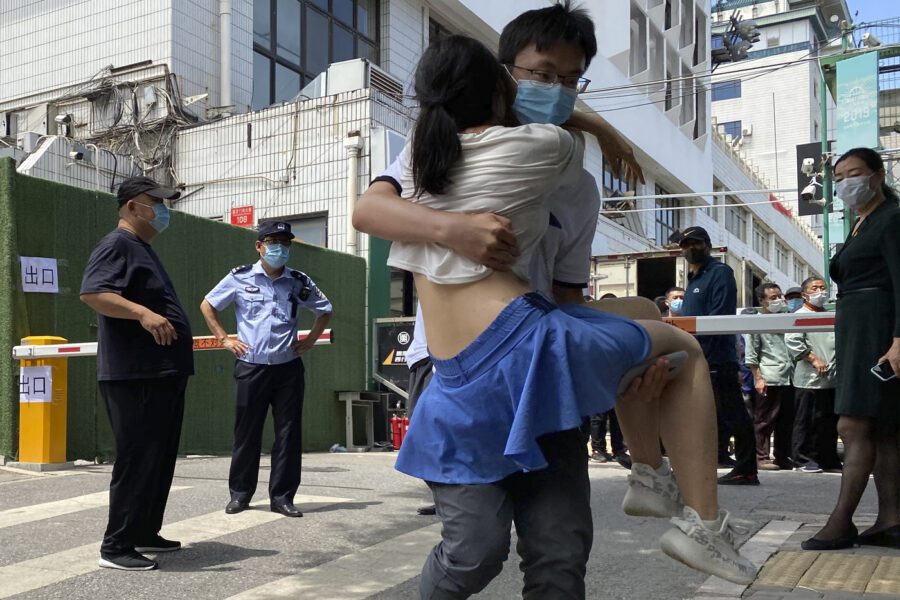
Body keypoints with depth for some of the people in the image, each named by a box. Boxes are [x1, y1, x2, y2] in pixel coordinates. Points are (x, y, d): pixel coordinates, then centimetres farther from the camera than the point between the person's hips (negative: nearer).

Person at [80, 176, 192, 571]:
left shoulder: (142, 249, 20)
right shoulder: (117, 246, -11)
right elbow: (92, 293, -27)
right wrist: (142, 313, -37)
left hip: (163, 374, 10)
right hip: (135, 376, -10)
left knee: (160, 459, 15)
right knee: (137, 461, -7)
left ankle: (146, 533, 26)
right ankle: (116, 546, 1)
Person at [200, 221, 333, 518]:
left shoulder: (300, 282, 5)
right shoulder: (240, 278, 0)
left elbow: (325, 310, 20)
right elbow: (207, 305, 12)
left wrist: (310, 340, 8)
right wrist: (224, 339, 4)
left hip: (288, 369, 2)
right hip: (250, 368, -1)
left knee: (289, 434, 2)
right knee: (246, 432, 5)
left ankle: (282, 497, 12)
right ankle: (240, 493, 20)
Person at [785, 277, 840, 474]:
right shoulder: (800, 316, -4)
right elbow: (792, 341, -16)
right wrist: (813, 359, -17)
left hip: (832, 378, 7)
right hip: (809, 379, -7)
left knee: (830, 421, 11)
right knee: (807, 421, -2)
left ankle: (828, 460, 20)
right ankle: (802, 459, 6)